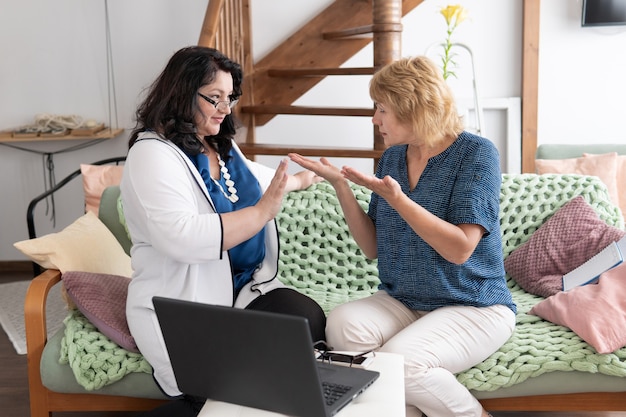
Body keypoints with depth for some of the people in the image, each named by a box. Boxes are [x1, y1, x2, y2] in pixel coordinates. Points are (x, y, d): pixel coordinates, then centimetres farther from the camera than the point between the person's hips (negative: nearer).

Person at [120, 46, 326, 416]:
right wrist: (262, 212, -25)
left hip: (247, 288, 8)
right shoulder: (153, 153, -13)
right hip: (183, 310, -7)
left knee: (312, 324, -20)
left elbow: (255, 177, 38)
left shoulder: (223, 146, 14)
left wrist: (302, 179, 50)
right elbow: (181, 238, -28)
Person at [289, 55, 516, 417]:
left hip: (474, 306, -5)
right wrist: (340, 184, -4)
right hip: (401, 301, 5)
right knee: (342, 324, -25)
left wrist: (395, 197, -24)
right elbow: (373, 247, 6)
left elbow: (459, 250, -18)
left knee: (400, 359, -30)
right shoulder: (392, 157, 7)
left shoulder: (476, 153, -10)